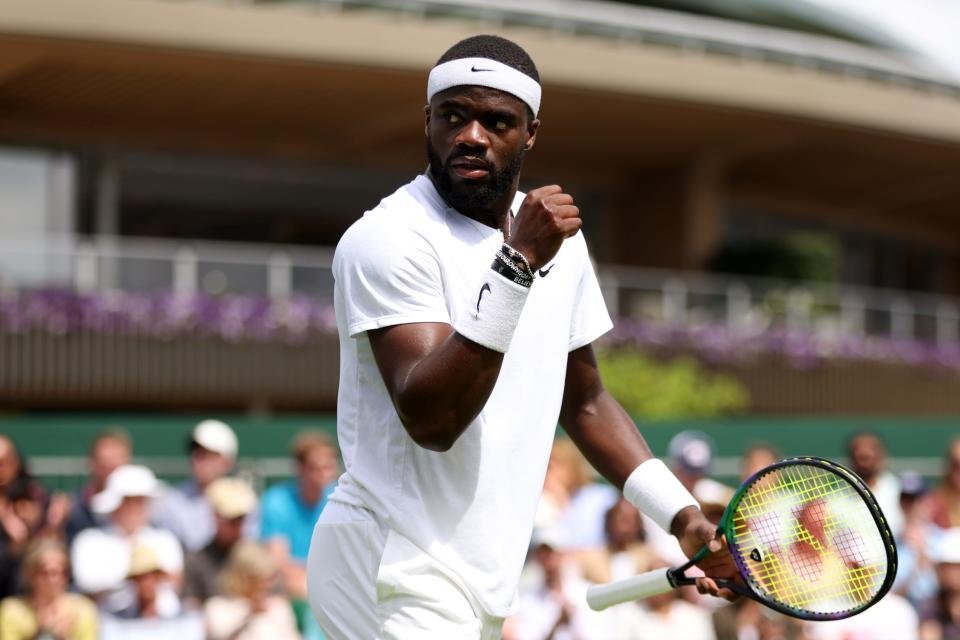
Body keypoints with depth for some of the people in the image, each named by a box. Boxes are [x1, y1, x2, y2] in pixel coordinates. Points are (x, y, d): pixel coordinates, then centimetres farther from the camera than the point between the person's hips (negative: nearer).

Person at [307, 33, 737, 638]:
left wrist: (682, 515, 10)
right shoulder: (386, 240, -14)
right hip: (398, 579, -7)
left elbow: (584, 402, 20)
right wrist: (516, 265, -29)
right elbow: (430, 419, -25)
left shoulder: (559, 238, 10)